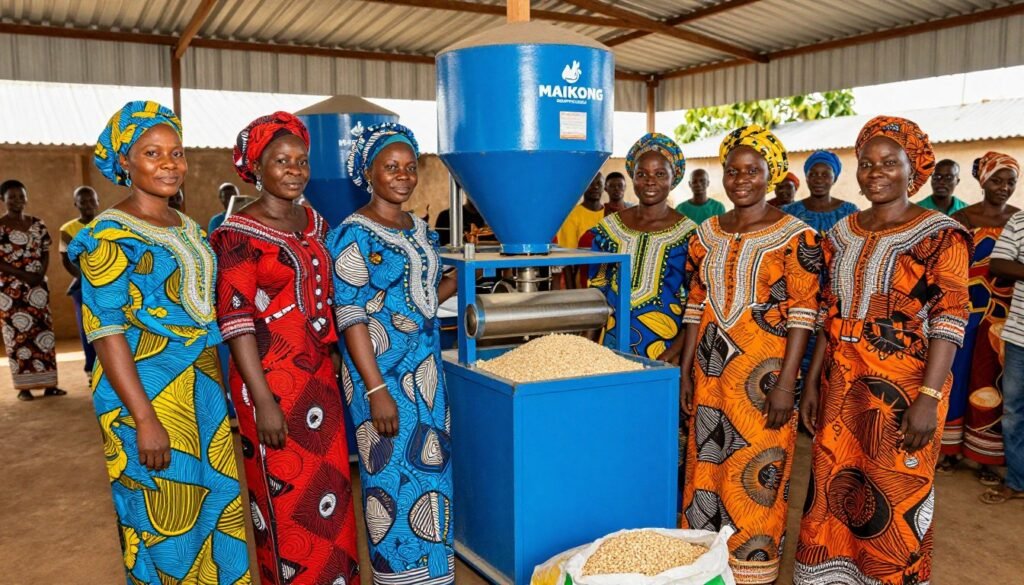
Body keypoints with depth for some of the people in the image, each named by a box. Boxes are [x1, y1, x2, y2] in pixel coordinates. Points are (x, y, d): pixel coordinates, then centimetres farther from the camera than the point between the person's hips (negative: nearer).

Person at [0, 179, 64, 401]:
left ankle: (49, 384, 8)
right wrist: (22, 275, -18)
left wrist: (41, 273, -8)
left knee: (43, 331, 3)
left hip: (38, 287, 4)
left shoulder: (38, 224, 9)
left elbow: (45, 252, 9)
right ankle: (24, 387, 3)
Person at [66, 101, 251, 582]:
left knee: (218, 511, 14)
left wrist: (222, 390, 13)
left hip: (205, 394, 7)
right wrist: (144, 418, -20)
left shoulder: (189, 229, 11)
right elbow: (107, 335, -15)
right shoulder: (109, 236, -10)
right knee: (165, 524, 4)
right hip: (149, 397, -7)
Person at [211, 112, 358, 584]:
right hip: (272, 383, -6)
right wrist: (264, 401, -18)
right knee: (286, 500, 6)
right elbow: (236, 321, -15)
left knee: (330, 494, 14)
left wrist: (336, 368, 13)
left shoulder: (314, 224, 9)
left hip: (320, 380, 6)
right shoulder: (238, 235, -11)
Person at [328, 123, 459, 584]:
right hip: (382, 372, -7)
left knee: (430, 467, 13)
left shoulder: (420, 230, 12)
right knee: (394, 475, 1)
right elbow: (350, 317, -16)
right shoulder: (354, 235, -11)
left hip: (427, 369, 7)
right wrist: (376, 389, -20)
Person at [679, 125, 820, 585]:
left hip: (762, 372, -5)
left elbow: (803, 313, -10)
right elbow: (696, 305, 10)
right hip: (711, 369, 5)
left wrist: (786, 382, -16)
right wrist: (686, 370, 7)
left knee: (757, 472, 2)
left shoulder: (795, 236, -7)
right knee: (707, 465, 11)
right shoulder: (707, 234, 8)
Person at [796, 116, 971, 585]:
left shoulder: (939, 235, -8)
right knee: (833, 489, 12)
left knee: (895, 501, 4)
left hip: (903, 386, -5)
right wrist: (813, 381, 8)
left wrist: (928, 398, -20)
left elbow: (949, 322, -12)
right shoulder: (842, 233, 8)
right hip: (842, 383, 5)